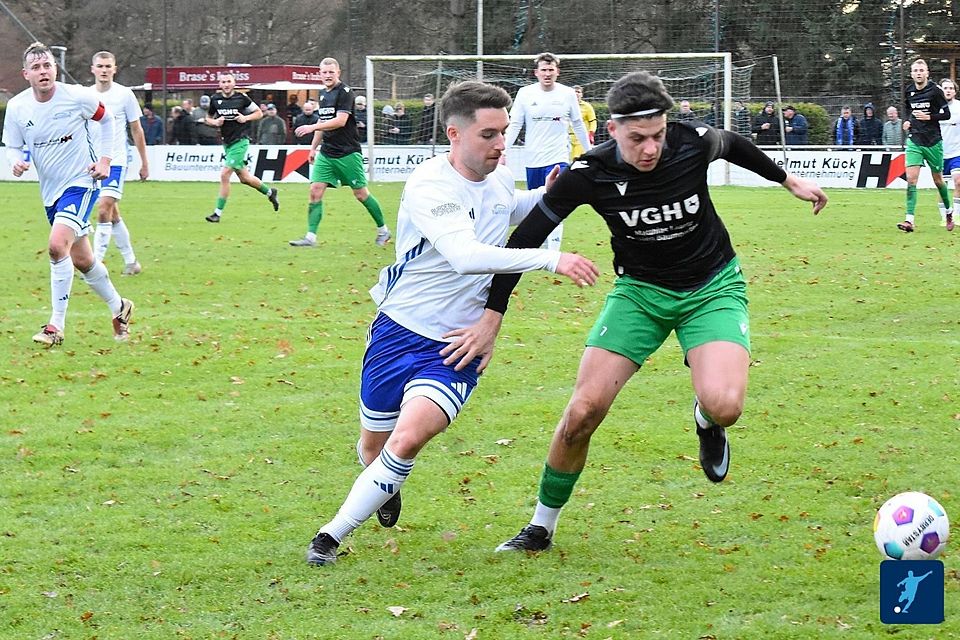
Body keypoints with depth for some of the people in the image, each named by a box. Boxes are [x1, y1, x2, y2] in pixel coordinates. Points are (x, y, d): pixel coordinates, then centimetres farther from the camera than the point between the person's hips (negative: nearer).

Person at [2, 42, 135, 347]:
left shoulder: (77, 97, -14)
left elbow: (106, 119, 5)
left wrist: (105, 158, -3)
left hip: (81, 182, -5)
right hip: (50, 190, 5)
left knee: (57, 245, -25)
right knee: (81, 260, 13)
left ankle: (57, 326, -18)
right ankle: (119, 308, 38)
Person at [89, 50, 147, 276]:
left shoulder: (124, 94, -4)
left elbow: (136, 130, 3)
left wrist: (144, 163, 5)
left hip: (116, 161, -5)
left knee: (104, 211, -16)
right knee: (112, 214, 11)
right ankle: (130, 261, 22)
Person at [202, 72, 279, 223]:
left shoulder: (241, 98, -7)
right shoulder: (215, 99, 4)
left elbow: (259, 113, 4)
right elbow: (208, 118, 17)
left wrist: (246, 118, -13)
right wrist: (215, 122, -5)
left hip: (240, 141, -6)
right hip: (227, 142, 6)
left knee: (224, 175, -13)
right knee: (244, 177, 14)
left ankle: (218, 212, -6)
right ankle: (270, 192, 38)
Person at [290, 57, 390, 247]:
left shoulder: (345, 92, -12)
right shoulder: (323, 94, 13)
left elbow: (340, 121, -24)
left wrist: (312, 128, -27)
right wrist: (313, 147, 22)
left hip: (348, 152, -7)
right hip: (326, 152, 7)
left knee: (361, 193, 1)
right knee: (315, 190, -7)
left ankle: (383, 230, 18)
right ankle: (310, 237, -9)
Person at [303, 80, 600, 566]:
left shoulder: (500, 178, 0)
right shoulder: (429, 186, -21)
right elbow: (466, 254, -37)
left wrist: (544, 197, 6)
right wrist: (550, 260, -43)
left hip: (457, 345, 2)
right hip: (398, 330, -2)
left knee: (408, 439, -23)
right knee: (373, 446, 15)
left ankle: (333, 535, -8)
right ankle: (385, 485, 53)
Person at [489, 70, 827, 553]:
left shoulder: (693, 143, -21)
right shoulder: (590, 173, -22)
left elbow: (734, 146, 5)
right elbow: (525, 238, -13)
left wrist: (788, 179, 21)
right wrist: (492, 316, -18)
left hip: (713, 287, -1)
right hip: (640, 290, 1)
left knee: (724, 406, -27)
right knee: (583, 411, -12)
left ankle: (707, 422, 14)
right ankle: (542, 525, 11)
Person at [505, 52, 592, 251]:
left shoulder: (567, 94, 0)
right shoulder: (525, 93, 0)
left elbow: (578, 125, 11)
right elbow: (514, 125, 0)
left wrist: (589, 151, 17)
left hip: (558, 159, -2)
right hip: (533, 160, 2)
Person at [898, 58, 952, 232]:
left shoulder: (935, 90, -9)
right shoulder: (908, 91, 4)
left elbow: (947, 114, -6)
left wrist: (929, 117, -18)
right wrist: (908, 121, 7)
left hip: (933, 141, -3)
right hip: (914, 141, 3)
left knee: (938, 179, 10)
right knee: (911, 179, -12)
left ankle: (948, 210, 36)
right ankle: (909, 220, -19)